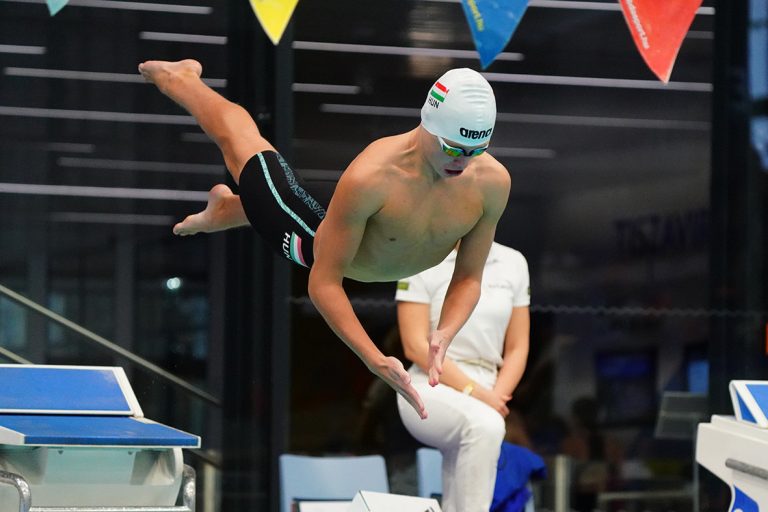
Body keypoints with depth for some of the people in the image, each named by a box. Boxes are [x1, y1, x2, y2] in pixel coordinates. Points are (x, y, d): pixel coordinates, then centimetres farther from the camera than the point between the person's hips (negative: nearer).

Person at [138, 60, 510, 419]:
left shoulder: (492, 182, -35)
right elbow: (323, 282, -39)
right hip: (319, 248, -3)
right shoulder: (369, 178, -48)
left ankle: (224, 208, 68)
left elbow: (468, 278, -21)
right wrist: (375, 360, -49)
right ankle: (181, 78, 50)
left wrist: (444, 335, -41)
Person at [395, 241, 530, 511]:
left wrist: (494, 398, -7)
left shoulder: (513, 263, 11)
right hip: (432, 390, -5)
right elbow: (416, 346, -8)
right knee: (484, 427, -36)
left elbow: (517, 348, 11)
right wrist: (473, 392, -17)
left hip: (482, 393, 5)